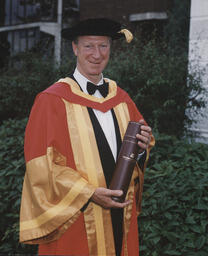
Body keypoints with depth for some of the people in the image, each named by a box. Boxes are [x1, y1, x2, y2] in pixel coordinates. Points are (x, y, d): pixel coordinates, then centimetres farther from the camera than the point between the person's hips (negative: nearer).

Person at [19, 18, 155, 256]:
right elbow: (41, 164, -14)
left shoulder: (121, 98, 7)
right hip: (73, 220, -5)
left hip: (121, 215, 5)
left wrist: (142, 147, -9)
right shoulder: (52, 100, -9)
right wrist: (88, 193, -21)